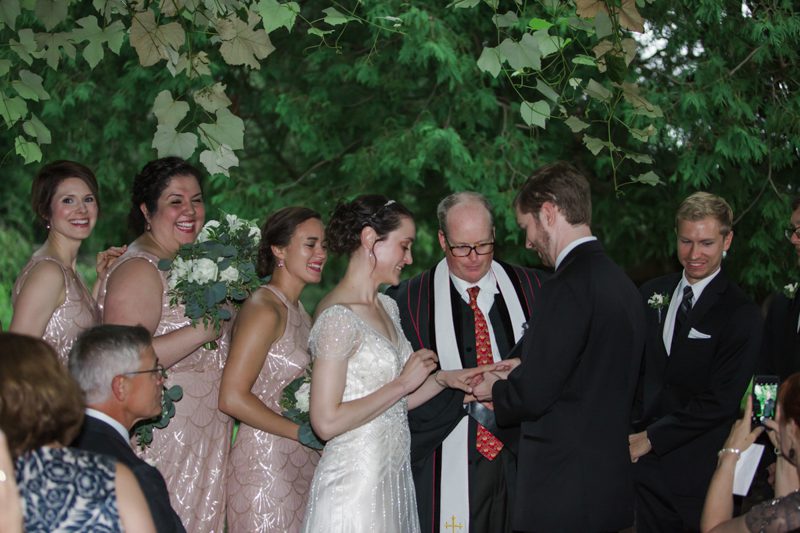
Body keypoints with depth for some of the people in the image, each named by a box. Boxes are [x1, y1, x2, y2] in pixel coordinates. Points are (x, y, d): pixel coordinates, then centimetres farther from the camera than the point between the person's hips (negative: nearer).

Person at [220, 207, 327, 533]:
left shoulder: (298, 311, 14)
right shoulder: (264, 309, -13)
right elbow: (232, 398, -19)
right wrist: (304, 432, -14)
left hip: (301, 463, 8)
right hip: (266, 464, -8)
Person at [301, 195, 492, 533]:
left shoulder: (386, 307, 11)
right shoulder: (337, 316, -16)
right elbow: (326, 422, -21)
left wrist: (444, 379, 1)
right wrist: (403, 383, -14)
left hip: (394, 476, 8)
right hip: (356, 482, -8)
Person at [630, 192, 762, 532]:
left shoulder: (742, 315, -8)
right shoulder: (652, 293, 10)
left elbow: (720, 402, -13)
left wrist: (651, 438, -12)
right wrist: (632, 432, -2)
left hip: (695, 468, -4)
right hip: (645, 464, 5)